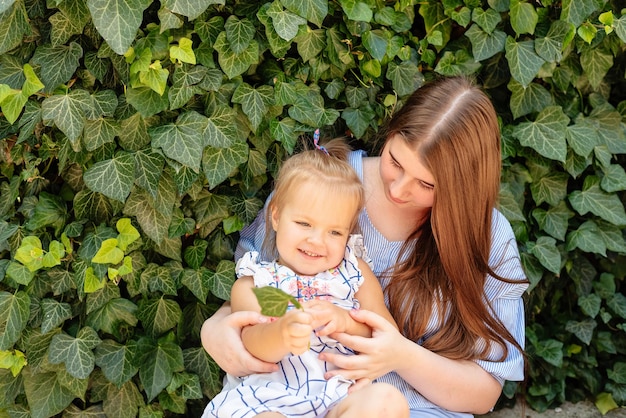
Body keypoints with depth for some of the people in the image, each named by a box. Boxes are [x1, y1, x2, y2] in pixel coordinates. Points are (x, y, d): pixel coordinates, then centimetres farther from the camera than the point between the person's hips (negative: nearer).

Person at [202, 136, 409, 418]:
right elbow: (254, 347, -8)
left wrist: (346, 321, -12)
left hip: (342, 394, 3)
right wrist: (282, 334, -33)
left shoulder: (354, 271, 17)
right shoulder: (252, 284, 10)